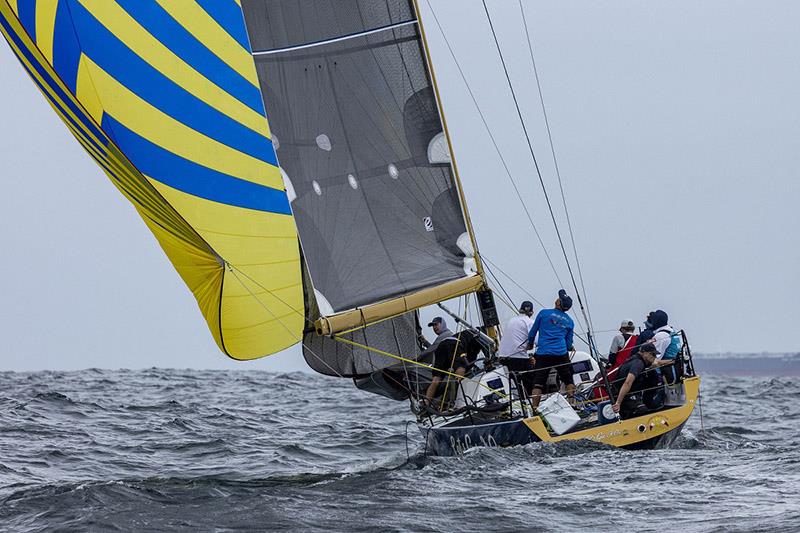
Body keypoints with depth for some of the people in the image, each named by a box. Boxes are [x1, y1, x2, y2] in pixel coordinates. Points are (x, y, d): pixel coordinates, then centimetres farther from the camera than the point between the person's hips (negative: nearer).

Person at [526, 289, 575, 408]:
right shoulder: (569, 321, 11)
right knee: (569, 381, 15)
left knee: (538, 384, -3)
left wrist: (530, 344, 31)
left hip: (543, 354, -2)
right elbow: (569, 343, 14)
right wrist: (570, 348, 39)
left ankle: (534, 408, -10)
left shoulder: (544, 313, 3)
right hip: (561, 354, 2)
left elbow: (532, 332, 11)